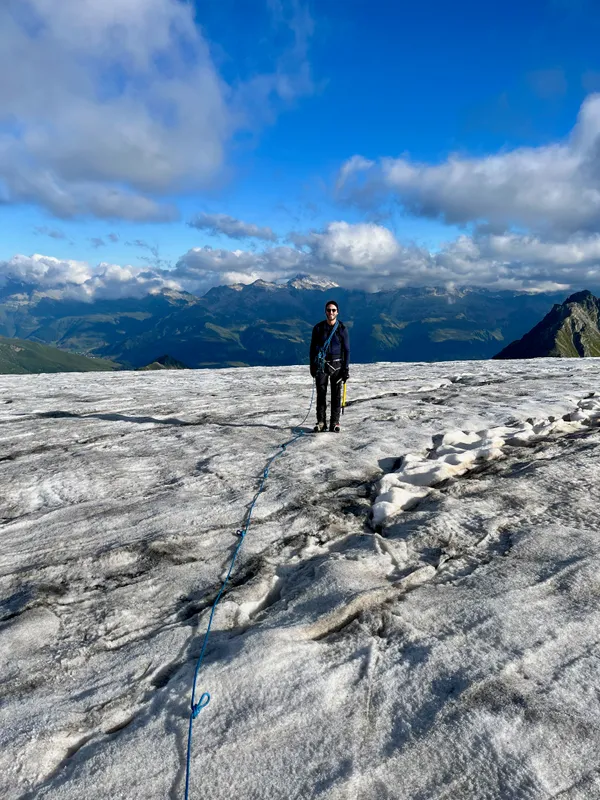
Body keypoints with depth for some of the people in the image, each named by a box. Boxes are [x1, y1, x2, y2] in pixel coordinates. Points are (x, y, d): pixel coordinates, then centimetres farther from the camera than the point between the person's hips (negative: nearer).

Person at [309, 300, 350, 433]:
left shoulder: (342, 329, 0)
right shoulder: (318, 328, 2)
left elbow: (346, 350, 3)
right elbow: (313, 348, 7)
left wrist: (346, 368, -3)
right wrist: (312, 366, 2)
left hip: (337, 364, 0)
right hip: (321, 364, 0)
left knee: (336, 394, 2)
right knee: (321, 394, 0)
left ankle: (334, 423, 9)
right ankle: (321, 422, 7)